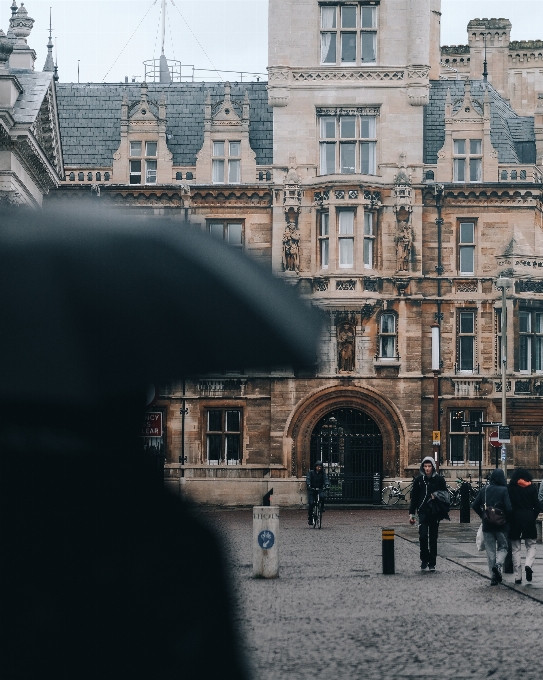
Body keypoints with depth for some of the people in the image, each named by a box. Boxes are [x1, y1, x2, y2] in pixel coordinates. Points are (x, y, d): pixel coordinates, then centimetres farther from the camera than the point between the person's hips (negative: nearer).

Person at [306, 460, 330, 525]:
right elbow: (308, 479, -12)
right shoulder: (311, 472, 2)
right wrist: (308, 485, -32)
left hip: (320, 489, 1)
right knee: (311, 504, -11)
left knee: (322, 496, -33)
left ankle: (322, 507, -4)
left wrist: (327, 485, -30)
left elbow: (325, 479, -9)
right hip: (312, 489, -1)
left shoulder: (323, 473, 6)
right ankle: (310, 519, 3)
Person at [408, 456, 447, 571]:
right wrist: (411, 513, 6)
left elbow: (445, 495, 7)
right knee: (423, 536, -13)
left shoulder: (439, 479, 2)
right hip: (423, 512, 0)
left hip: (435, 513, 0)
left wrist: (437, 497, -15)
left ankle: (432, 563, 14)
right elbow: (414, 497, 10)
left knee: (433, 538, 5)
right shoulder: (419, 480, 6)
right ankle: (424, 559, 6)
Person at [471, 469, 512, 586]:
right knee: (502, 547, 12)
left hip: (487, 525, 3)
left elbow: (475, 505, 2)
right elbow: (509, 508, -16)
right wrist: (506, 518, 2)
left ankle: (494, 576, 7)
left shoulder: (484, 490, 1)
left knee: (490, 550, 9)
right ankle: (498, 564, -18)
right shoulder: (504, 490, -9)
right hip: (501, 525, -3)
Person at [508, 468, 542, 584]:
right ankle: (529, 565, -16)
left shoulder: (511, 488, -1)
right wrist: (533, 517, 9)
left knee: (516, 548, 7)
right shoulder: (532, 488, -1)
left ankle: (518, 576, 4)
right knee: (531, 545, 12)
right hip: (529, 519, 0)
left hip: (515, 519, 0)